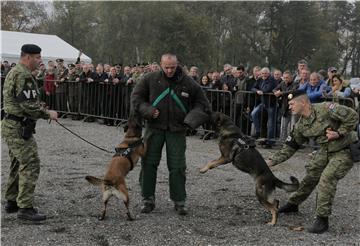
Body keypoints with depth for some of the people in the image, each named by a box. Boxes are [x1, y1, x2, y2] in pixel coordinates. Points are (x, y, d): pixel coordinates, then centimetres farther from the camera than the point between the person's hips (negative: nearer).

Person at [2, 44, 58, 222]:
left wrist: (41, 108, 13)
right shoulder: (23, 75, -18)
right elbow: (29, 105, -23)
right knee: (30, 165, -10)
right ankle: (25, 208, -10)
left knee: (18, 164, 19)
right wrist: (48, 114, -10)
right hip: (19, 128, -11)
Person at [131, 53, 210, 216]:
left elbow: (201, 103, 9)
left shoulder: (188, 83, -1)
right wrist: (148, 111, -9)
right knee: (149, 163, 2)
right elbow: (136, 97, 7)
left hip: (177, 129, 0)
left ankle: (179, 201, 14)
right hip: (155, 127, 1)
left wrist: (192, 119, -7)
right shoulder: (150, 79, -1)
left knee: (177, 166, 2)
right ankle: (148, 199, 15)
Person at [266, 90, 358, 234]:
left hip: (345, 150, -7)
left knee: (327, 179, -19)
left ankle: (322, 220, -10)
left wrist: (339, 133, -23)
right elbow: (290, 147, 3)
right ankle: (293, 204, 34)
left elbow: (353, 116, -22)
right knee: (311, 175, 11)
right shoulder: (301, 126, -2)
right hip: (325, 150, 7)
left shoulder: (325, 109, -26)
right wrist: (271, 161, -5)